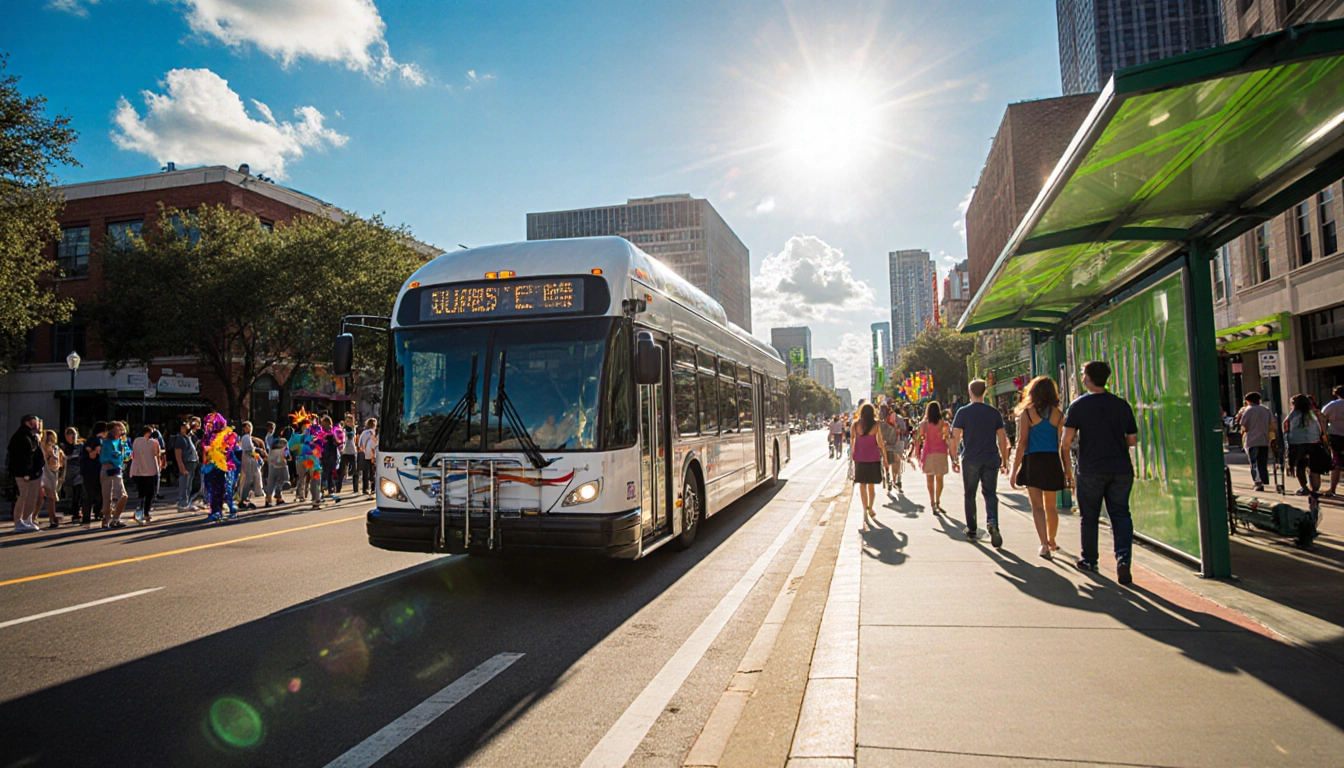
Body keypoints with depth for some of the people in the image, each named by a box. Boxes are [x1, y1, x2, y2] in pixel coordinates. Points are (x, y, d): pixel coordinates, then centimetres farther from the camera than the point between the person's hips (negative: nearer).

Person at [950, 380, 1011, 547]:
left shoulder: (963, 412, -4)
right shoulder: (994, 412, 2)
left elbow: (955, 438, -6)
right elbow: (1002, 439, 2)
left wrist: (954, 459, 2)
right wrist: (1004, 460, 10)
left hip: (970, 461, -1)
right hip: (991, 460, 1)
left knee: (970, 495, 12)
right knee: (990, 493, 6)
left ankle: (971, 530, 18)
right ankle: (992, 522, -19)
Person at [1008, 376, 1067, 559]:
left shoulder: (1027, 413, -4)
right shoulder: (1058, 414, 4)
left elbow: (1022, 443, -7)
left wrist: (1014, 470, -5)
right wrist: (1067, 469, 15)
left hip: (1033, 462, -3)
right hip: (1052, 462, 3)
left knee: (1037, 506, -1)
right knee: (1051, 506, 18)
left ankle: (1044, 544, -14)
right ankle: (1051, 542, 31)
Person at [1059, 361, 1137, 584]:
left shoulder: (1078, 405, -5)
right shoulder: (1122, 405, 4)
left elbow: (1066, 442, -10)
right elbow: (1132, 440, 10)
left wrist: (1067, 469, 0)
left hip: (1091, 471, -2)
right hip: (1121, 469, 2)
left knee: (1089, 517, 11)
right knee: (1120, 515, 7)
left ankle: (1089, 560, 21)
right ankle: (1123, 558, -10)